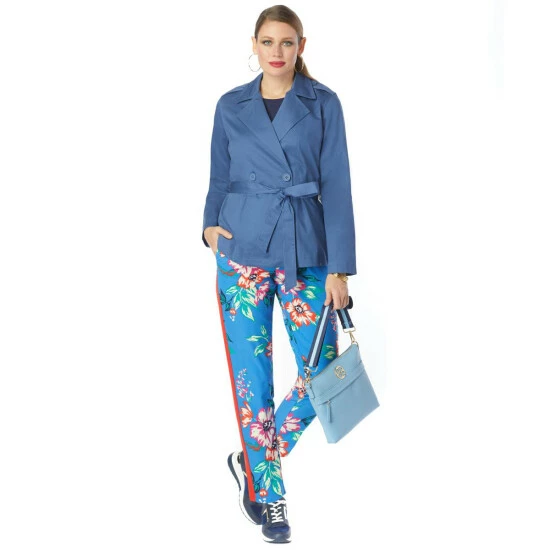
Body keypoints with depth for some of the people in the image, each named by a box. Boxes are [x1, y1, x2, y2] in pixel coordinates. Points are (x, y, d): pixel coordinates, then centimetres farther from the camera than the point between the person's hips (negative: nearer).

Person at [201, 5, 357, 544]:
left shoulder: (323, 104, 2)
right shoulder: (231, 106, 6)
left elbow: (336, 187, -2)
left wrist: (339, 267, -8)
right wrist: (210, 225, -6)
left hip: (304, 252, 0)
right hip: (242, 252, 0)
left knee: (321, 374, -3)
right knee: (252, 376, 1)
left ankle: (253, 461, 20)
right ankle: (267, 492, 15)